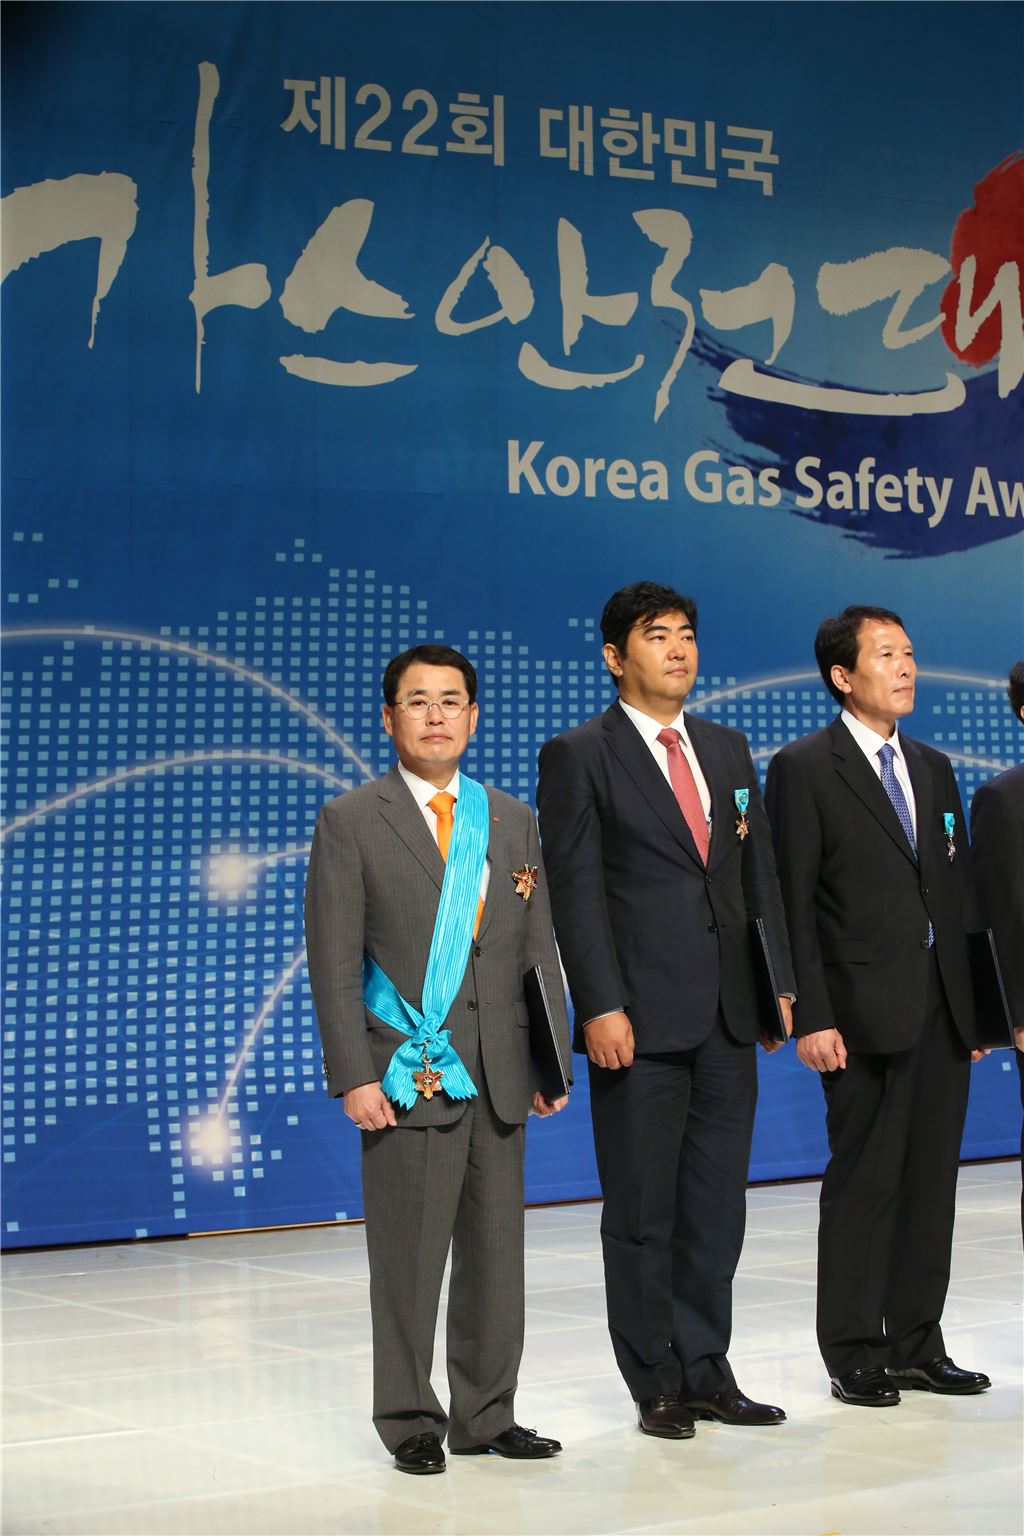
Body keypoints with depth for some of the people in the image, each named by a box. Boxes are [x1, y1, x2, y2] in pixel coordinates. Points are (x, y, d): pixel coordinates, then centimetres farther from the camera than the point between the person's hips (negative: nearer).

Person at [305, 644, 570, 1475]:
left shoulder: (513, 820, 12)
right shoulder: (351, 821, -1)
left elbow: (540, 950, 13)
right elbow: (334, 960, -5)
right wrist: (355, 1076, -12)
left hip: (500, 1076, 4)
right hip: (408, 1077, -4)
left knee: (496, 1253, 9)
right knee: (409, 1259, 1)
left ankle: (487, 1416, 19)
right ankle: (411, 1421, 13)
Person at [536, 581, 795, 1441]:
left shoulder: (729, 750, 15)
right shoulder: (578, 757, -3)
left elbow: (759, 874, 16)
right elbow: (577, 892, -9)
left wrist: (781, 983, 8)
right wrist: (601, 1007, -15)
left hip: (728, 1018, 6)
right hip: (642, 1017, -5)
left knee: (716, 1205, 10)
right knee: (642, 1210, 3)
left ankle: (707, 1371, 20)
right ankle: (657, 1385, 13)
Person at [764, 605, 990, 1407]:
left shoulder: (934, 768, 16)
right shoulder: (805, 768, -3)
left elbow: (959, 893, 17)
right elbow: (794, 904, -8)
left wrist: (977, 1003, 10)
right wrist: (812, 1017, -14)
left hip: (944, 1009, 6)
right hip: (867, 1010, -6)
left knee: (931, 1181, 9)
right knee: (864, 1183, -2)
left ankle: (917, 1346, 19)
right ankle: (855, 1354, 8)